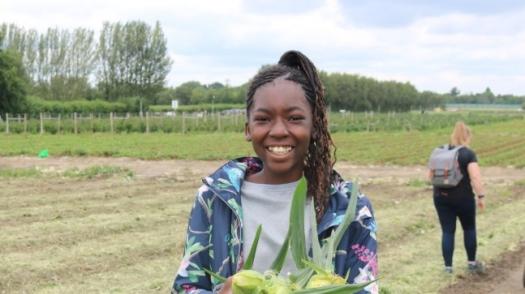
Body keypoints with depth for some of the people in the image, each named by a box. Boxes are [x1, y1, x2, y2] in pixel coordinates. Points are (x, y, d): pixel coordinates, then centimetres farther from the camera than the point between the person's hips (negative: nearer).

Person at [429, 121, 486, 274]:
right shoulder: (468, 154, -10)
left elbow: (431, 175, 8)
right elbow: (475, 178, -19)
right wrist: (481, 196, -13)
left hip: (441, 197, 3)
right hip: (463, 197, -3)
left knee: (447, 231, 7)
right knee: (469, 228, 16)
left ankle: (448, 266, 7)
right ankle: (472, 262, 24)